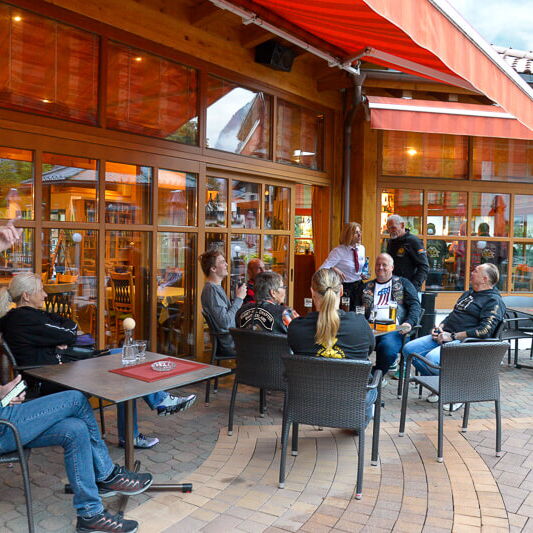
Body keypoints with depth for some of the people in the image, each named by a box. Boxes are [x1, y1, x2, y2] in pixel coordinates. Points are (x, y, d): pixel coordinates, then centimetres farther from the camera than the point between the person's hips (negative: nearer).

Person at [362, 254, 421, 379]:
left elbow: (415, 305, 9)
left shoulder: (403, 283, 20)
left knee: (388, 346, -35)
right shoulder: (367, 287, 27)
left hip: (393, 328, -2)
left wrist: (409, 322, -10)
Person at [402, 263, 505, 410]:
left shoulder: (494, 301, -5)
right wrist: (440, 327, 10)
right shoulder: (468, 293, 24)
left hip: (465, 342, -9)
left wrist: (453, 336, -18)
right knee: (409, 349, -8)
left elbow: (485, 330, -18)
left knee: (432, 358, -33)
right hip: (446, 335, 9)